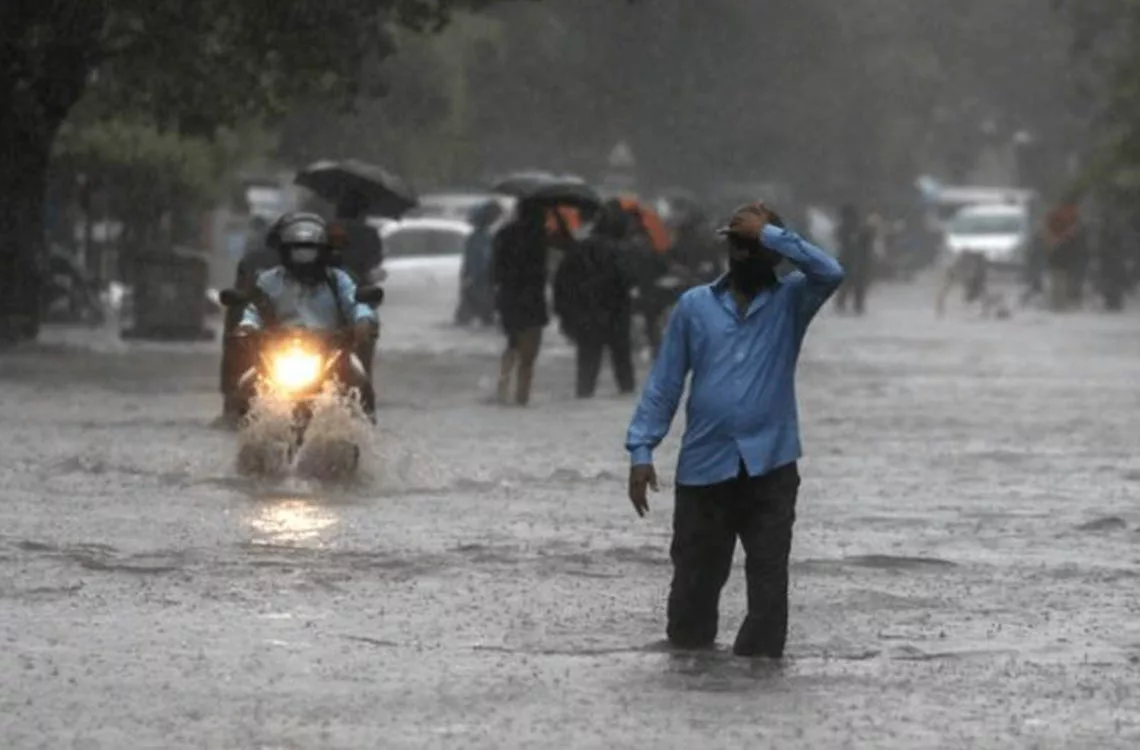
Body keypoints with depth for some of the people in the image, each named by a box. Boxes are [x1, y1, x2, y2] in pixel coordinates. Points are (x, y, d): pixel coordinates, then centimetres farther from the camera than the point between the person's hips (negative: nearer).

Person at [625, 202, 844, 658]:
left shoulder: (790, 302, 6)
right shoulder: (694, 306, 7)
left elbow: (830, 273, -16)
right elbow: (664, 384, 6)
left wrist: (768, 233, -12)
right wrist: (641, 450, -3)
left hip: (770, 467, -1)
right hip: (704, 467, 1)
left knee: (769, 582, -3)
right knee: (694, 580, 6)